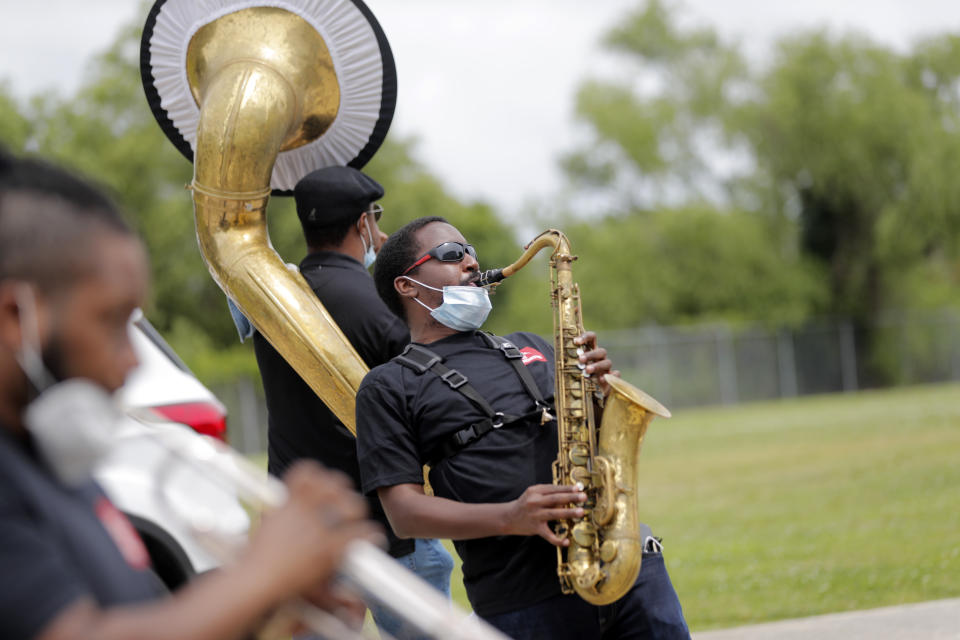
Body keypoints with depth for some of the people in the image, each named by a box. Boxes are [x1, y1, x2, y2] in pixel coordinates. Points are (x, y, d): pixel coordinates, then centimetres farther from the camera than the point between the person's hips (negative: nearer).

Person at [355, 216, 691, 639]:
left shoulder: (529, 349, 23)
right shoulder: (389, 387, 6)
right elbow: (404, 513, -4)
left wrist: (604, 390, 1)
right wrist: (509, 518, -18)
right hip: (522, 602, -5)